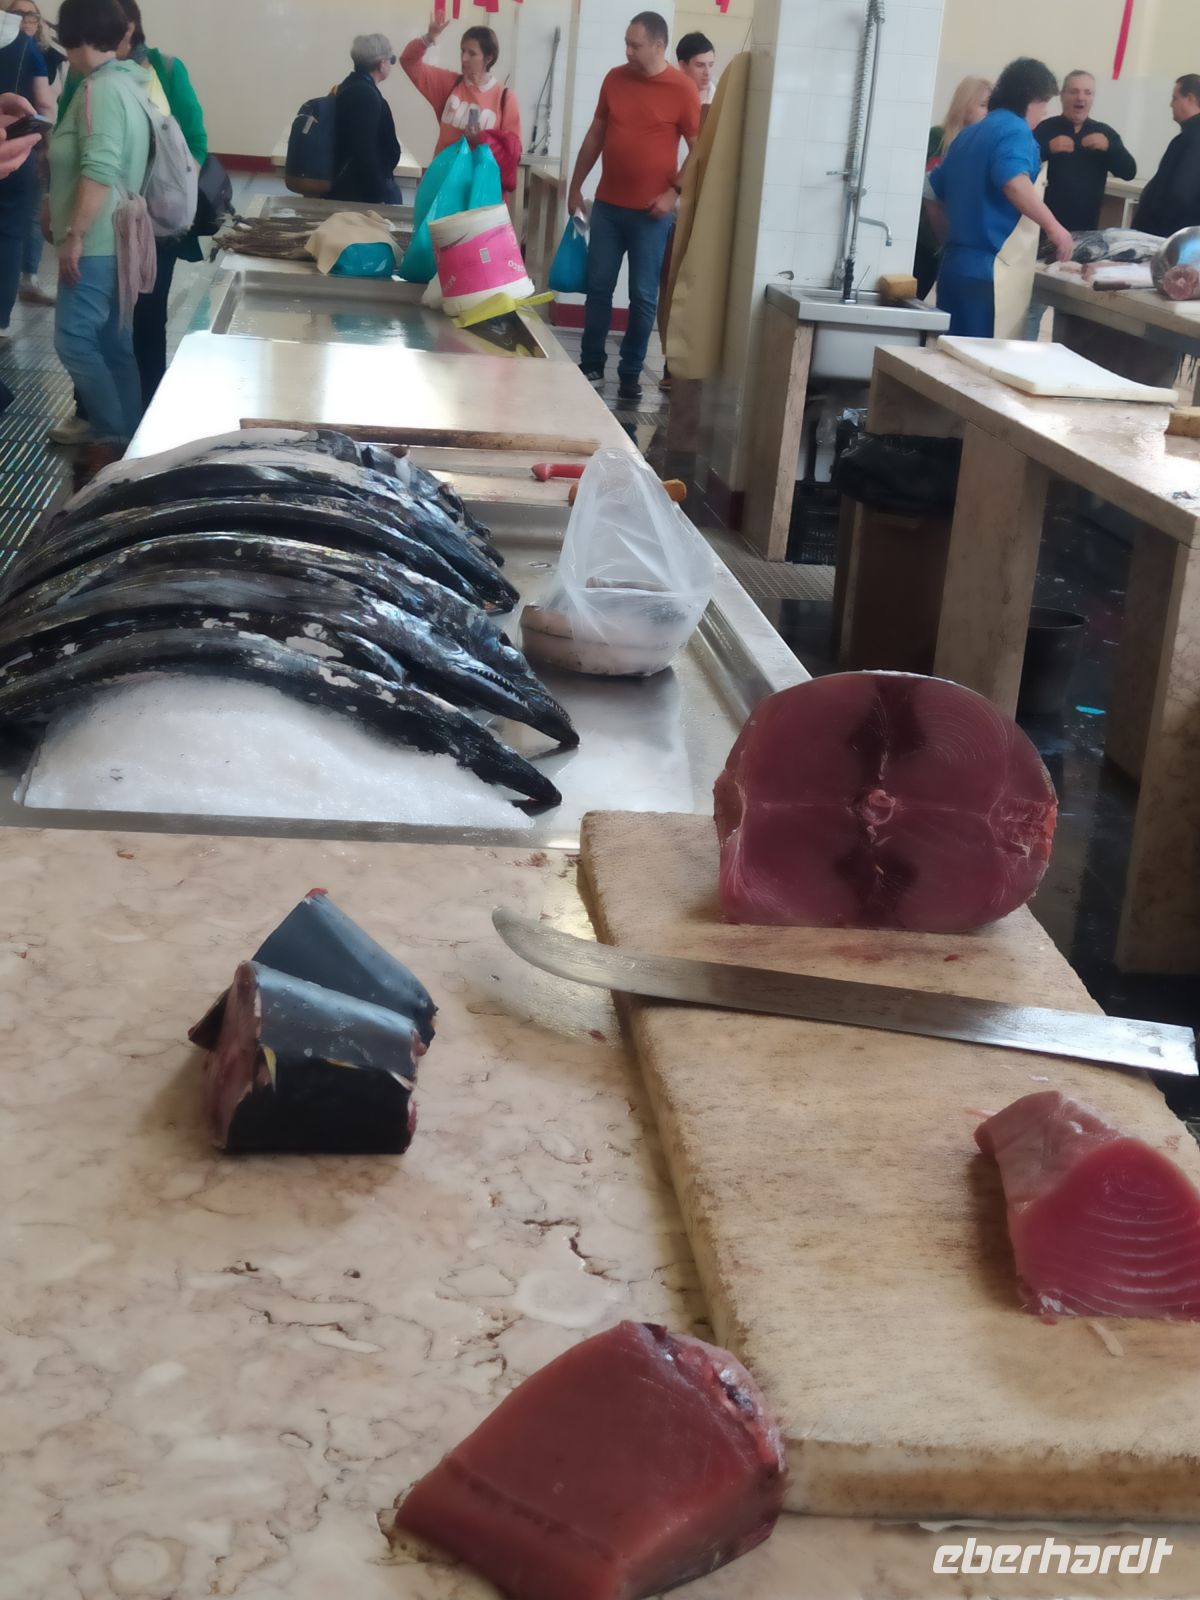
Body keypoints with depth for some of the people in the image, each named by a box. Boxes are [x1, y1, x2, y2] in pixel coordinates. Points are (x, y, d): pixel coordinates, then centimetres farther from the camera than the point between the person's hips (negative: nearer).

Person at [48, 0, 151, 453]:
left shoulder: (100, 88, -17)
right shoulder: (129, 81, 14)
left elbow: (99, 171, -26)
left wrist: (73, 235, -24)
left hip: (96, 242, -10)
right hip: (115, 238, 10)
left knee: (74, 340, -8)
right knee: (114, 341, 12)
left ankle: (115, 438, -5)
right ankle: (130, 436, 16)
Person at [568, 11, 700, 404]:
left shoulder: (683, 90, -8)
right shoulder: (615, 78, 5)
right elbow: (595, 135, 13)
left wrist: (674, 192, -14)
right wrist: (575, 186, 14)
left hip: (651, 213, -4)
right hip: (607, 206, 4)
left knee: (643, 296, 2)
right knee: (598, 288, 7)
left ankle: (631, 373, 12)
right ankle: (592, 365, 18)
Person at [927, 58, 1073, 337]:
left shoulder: (968, 134, 19)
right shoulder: (1015, 131, -7)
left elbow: (936, 196, 25)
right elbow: (1014, 182, -28)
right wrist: (1054, 227, -25)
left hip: (954, 261, 9)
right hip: (988, 267, -9)